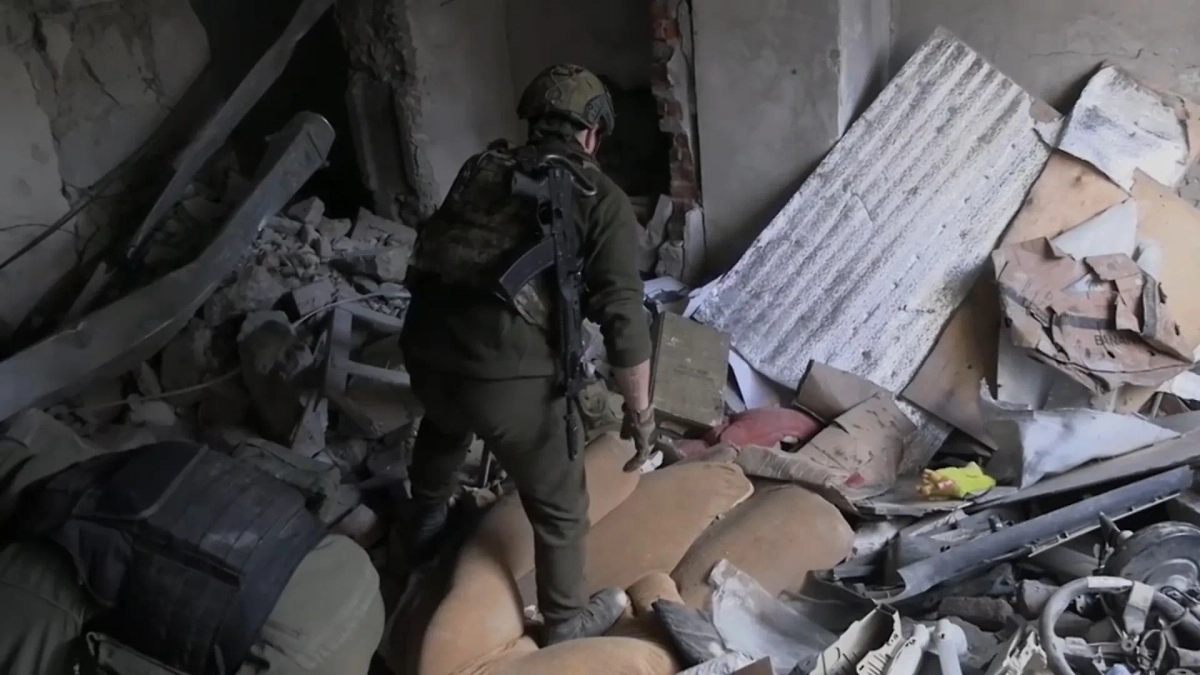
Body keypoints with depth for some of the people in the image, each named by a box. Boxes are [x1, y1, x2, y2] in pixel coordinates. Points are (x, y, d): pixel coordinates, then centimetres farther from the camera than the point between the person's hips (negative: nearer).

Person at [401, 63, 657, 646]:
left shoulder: (482, 167, 14)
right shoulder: (602, 201, -1)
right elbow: (623, 318, -8)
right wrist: (639, 409, 2)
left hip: (425, 349, 6)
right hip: (509, 379, -6)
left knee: (443, 428, 40)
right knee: (560, 504, 19)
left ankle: (426, 529, 64)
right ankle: (566, 623, 38)